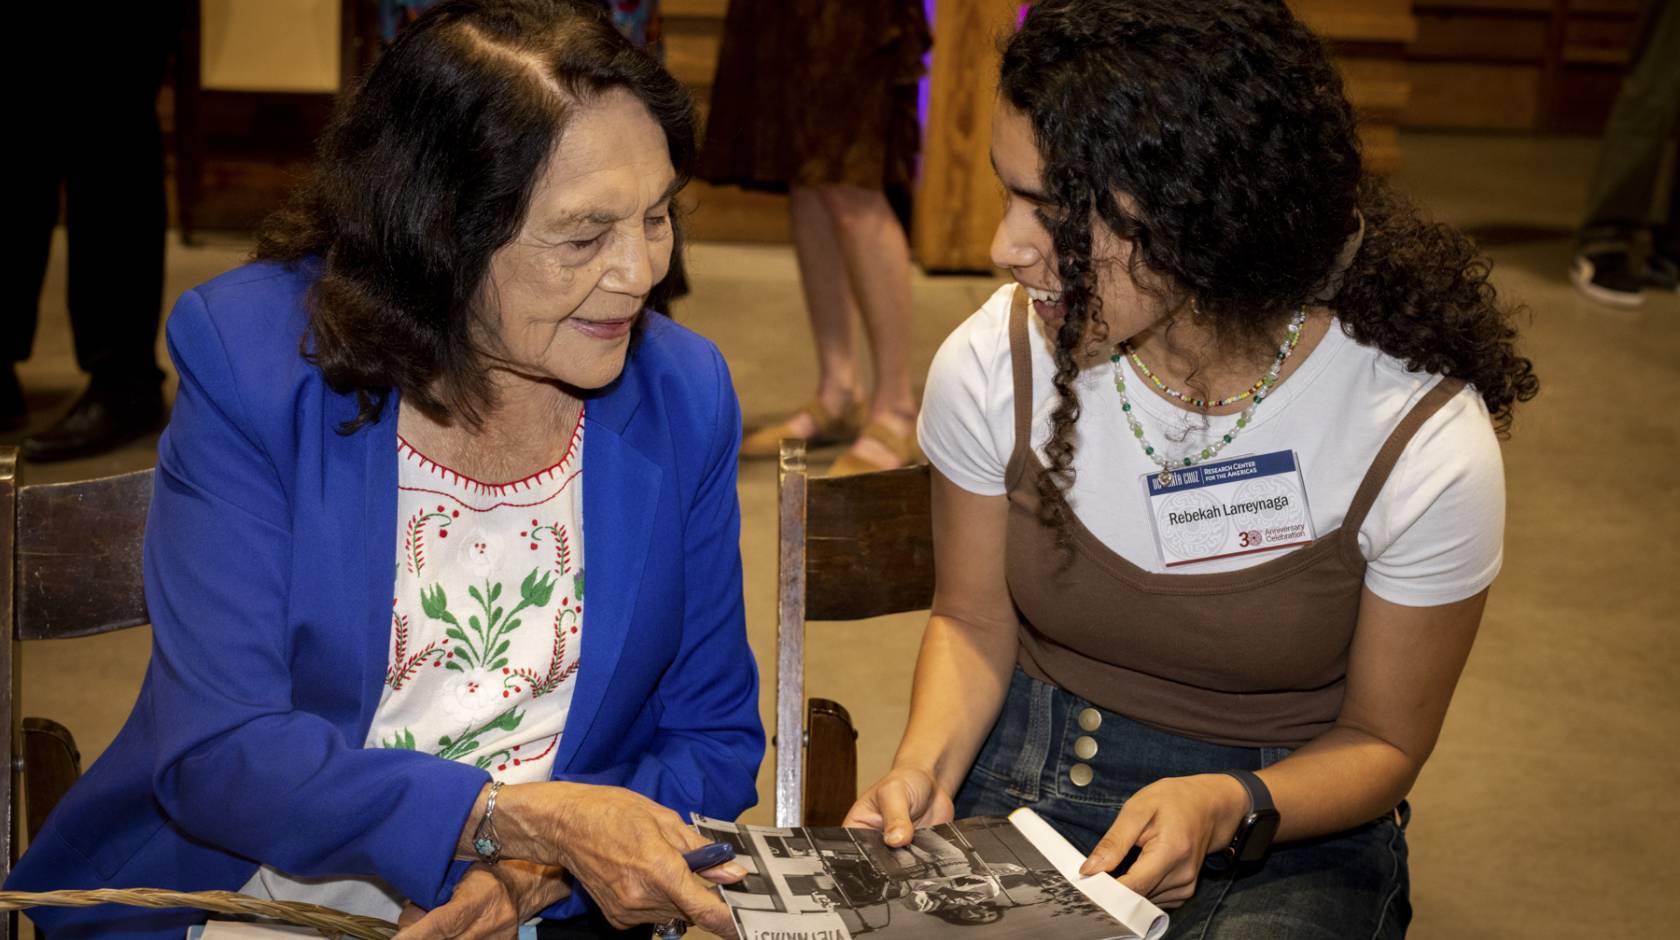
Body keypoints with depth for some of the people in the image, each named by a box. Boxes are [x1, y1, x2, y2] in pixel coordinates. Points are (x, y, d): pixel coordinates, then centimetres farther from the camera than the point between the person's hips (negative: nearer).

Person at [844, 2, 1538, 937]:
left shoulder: (1422, 440, -18)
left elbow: (1382, 742, -5)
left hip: (1291, 825, -2)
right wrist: (926, 764, -14)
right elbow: (974, 621, 7)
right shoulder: (993, 363, -10)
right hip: (1025, 786, 2)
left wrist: (1227, 809, -25)